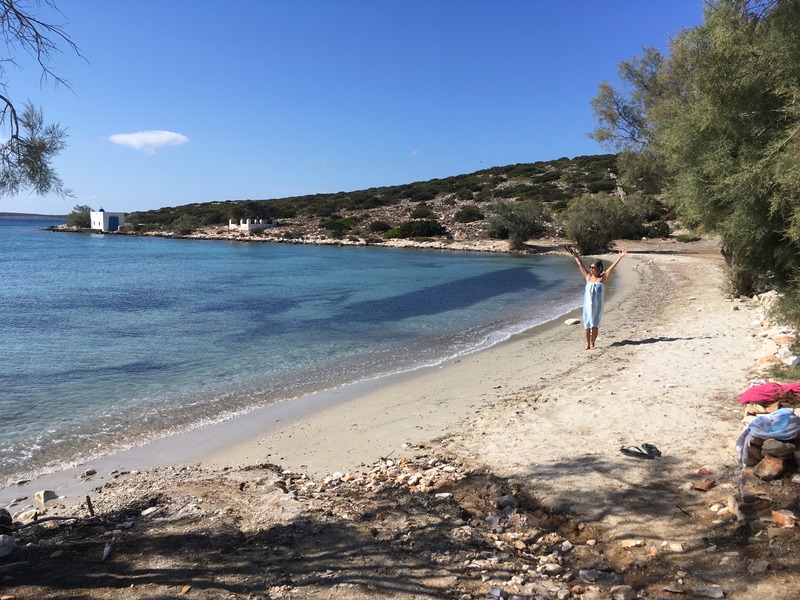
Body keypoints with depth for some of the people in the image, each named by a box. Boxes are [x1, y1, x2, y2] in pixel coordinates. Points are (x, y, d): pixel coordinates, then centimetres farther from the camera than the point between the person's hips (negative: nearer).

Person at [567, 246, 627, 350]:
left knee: (594, 325, 4)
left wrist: (620, 257, -9)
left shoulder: (602, 278, -1)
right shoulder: (588, 276, 6)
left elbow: (612, 267, -5)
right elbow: (580, 264, 10)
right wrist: (576, 255, 12)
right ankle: (587, 343, 13)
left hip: (597, 305, -2)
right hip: (587, 304, 2)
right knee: (587, 324, 4)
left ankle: (592, 343, 14)